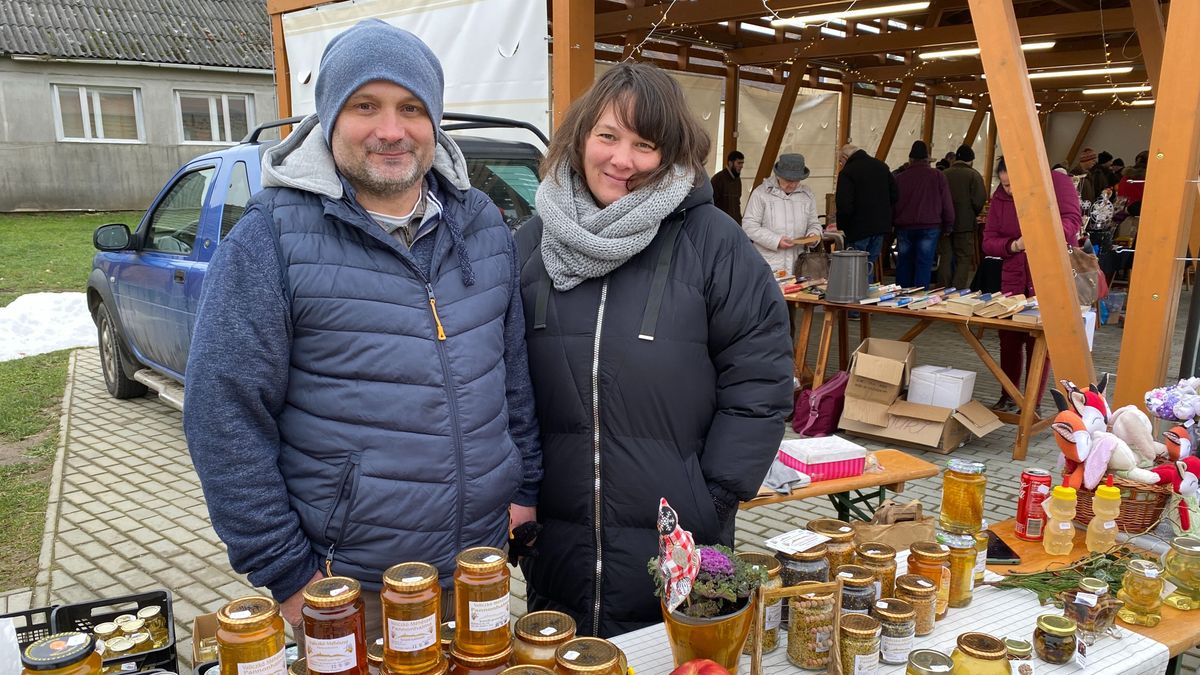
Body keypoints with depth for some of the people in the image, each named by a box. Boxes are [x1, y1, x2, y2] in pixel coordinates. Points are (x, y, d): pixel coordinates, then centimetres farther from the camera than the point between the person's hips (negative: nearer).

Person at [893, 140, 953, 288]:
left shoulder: (900, 178, 3)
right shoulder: (938, 176, -1)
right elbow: (947, 204, 0)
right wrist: (948, 226, 8)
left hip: (904, 227, 2)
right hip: (929, 227, -2)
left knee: (904, 266, 9)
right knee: (923, 265, 0)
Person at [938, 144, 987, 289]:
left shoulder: (944, 175, 4)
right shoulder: (973, 175, -6)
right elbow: (979, 200, -12)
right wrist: (974, 215, 6)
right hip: (965, 223, -3)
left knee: (945, 258, 9)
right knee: (964, 260, 3)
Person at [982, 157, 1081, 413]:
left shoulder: (1057, 182, -8)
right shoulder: (999, 197, 4)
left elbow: (1072, 220, -19)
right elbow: (988, 241, 2)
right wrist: (1014, 245, -18)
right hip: (1014, 277, 4)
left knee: (1039, 339, -3)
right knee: (1008, 337, 6)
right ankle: (1008, 397, 22)